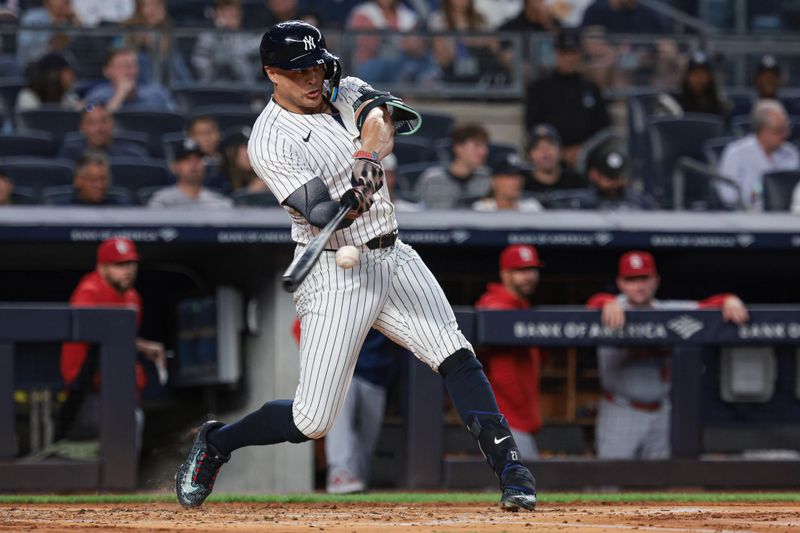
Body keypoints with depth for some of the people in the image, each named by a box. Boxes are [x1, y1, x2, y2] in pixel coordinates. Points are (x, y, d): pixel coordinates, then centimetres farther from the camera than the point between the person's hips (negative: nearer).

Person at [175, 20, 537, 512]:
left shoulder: (346, 93, 7)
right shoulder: (270, 142, -13)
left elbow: (381, 116, -15)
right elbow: (322, 216, -23)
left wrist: (370, 156, -36)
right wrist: (351, 204, -45)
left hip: (391, 257, 5)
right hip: (335, 276, -5)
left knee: (456, 356, -16)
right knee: (312, 421, -5)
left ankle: (510, 471, -16)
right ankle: (214, 443, 20)